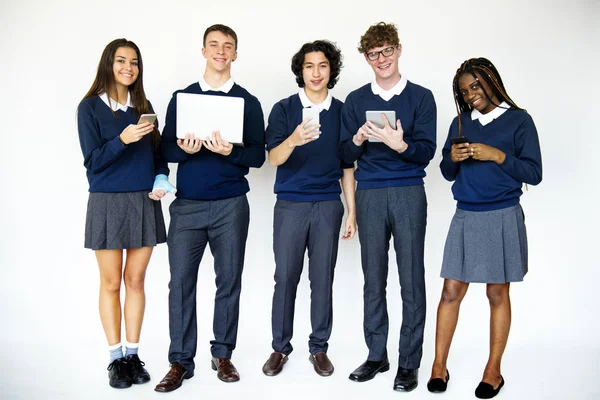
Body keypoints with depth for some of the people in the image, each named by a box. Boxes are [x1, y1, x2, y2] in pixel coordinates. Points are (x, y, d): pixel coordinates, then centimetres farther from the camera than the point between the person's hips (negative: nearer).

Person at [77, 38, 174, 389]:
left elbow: (157, 152, 11)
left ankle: (133, 355, 18)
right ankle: (116, 358, 17)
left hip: (144, 202, 3)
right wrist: (123, 139, -24)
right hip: (108, 203, -3)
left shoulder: (144, 106, 9)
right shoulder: (90, 107, -2)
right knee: (111, 283, 5)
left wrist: (161, 180, -8)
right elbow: (93, 161, -9)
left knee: (135, 281, 8)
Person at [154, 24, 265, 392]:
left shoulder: (248, 102, 7)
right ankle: (181, 361, 10)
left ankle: (223, 354, 19)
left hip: (231, 204, 0)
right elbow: (166, 149, 7)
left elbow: (258, 155, 2)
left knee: (229, 281, 5)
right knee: (181, 282, 0)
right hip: (187, 204, 1)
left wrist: (231, 152, -17)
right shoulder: (181, 97, 11)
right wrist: (184, 149, -14)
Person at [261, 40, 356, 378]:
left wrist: (352, 212, 7)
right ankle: (281, 348, 19)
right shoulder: (283, 109, 2)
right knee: (285, 278, 3)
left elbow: (347, 166, 10)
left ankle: (319, 348, 20)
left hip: (328, 205, 1)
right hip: (290, 204, -1)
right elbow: (275, 157, -9)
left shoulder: (342, 111, 7)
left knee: (323, 280, 6)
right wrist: (294, 139, -31)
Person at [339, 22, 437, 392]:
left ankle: (410, 362, 12)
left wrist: (399, 144, -23)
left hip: (409, 194, -2)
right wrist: (359, 139, -13)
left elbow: (426, 152, -4)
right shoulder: (356, 101, 11)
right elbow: (345, 155, 8)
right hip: (369, 195, 2)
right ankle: (376, 356, 21)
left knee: (411, 280, 1)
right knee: (374, 279, 8)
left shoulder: (421, 97, 4)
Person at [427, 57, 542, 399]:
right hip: (466, 217, 3)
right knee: (451, 292, 2)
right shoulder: (461, 123, 10)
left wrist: (496, 155, -16)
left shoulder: (519, 120, 0)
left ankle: (494, 370, 19)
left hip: (503, 218, -3)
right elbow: (448, 173, 12)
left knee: (498, 294, 5)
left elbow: (534, 173, -4)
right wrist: (452, 158, -9)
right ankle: (439, 366, 13)